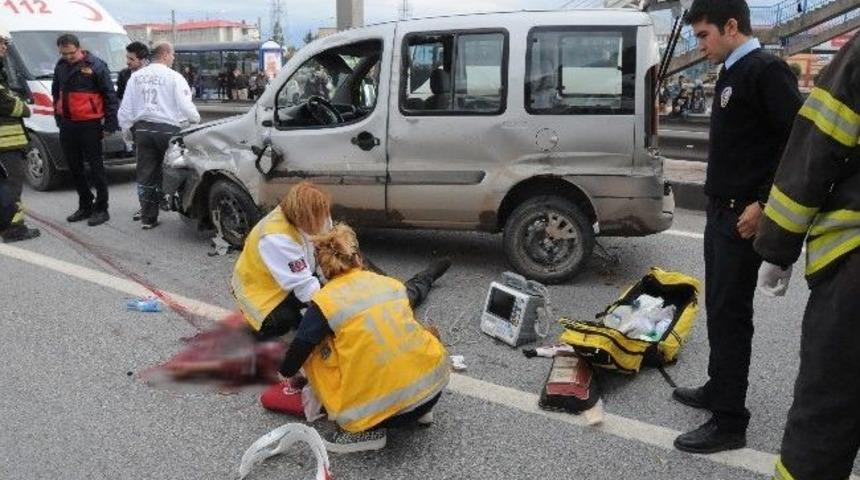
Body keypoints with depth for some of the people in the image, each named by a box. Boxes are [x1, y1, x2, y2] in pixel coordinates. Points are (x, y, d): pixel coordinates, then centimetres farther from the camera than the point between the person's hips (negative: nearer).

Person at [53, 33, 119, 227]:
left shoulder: (96, 65, -8)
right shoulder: (60, 66, 11)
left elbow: (110, 96, -8)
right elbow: (56, 93, 23)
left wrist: (110, 124, -11)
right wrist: (58, 118, 19)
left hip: (89, 124, -7)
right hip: (67, 125, 7)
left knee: (95, 166, -2)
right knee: (74, 166, 12)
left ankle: (101, 209, 5)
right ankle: (85, 206, 24)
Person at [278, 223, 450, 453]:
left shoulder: (324, 302, -3)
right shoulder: (392, 283, 11)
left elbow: (300, 346, 6)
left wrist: (285, 373, 28)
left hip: (388, 406, -5)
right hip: (435, 384, 5)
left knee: (316, 350, 11)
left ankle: (366, 430, 6)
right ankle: (420, 408, 23)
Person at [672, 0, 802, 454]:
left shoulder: (766, 70, -14)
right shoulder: (731, 73, 15)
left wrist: (763, 203, -22)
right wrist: (720, 203, 16)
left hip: (745, 216, -9)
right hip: (720, 211, 9)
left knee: (730, 312, -5)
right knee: (718, 307, 17)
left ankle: (729, 420, 5)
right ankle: (719, 389, 31)